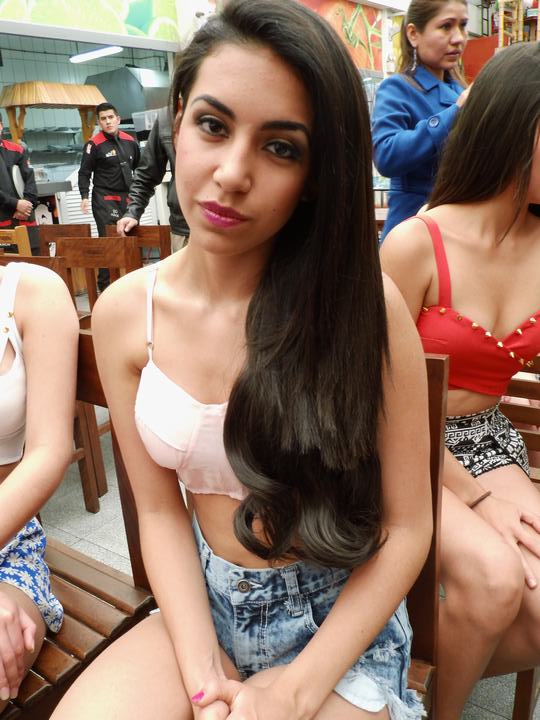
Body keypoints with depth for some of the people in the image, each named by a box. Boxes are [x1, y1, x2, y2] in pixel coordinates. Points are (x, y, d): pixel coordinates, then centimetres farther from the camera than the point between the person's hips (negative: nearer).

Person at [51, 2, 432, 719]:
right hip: (202, 607, 2)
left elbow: (407, 529, -11)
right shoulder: (125, 312, -9)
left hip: (341, 621, -1)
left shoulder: (365, 308, -19)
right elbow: (159, 510, -3)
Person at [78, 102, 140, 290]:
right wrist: (84, 196, -15)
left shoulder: (130, 141, 9)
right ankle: (104, 284, -3)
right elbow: (84, 173, -3)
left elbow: (139, 168, 21)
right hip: (104, 199, -5)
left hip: (127, 197, 5)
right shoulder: (94, 144, -6)